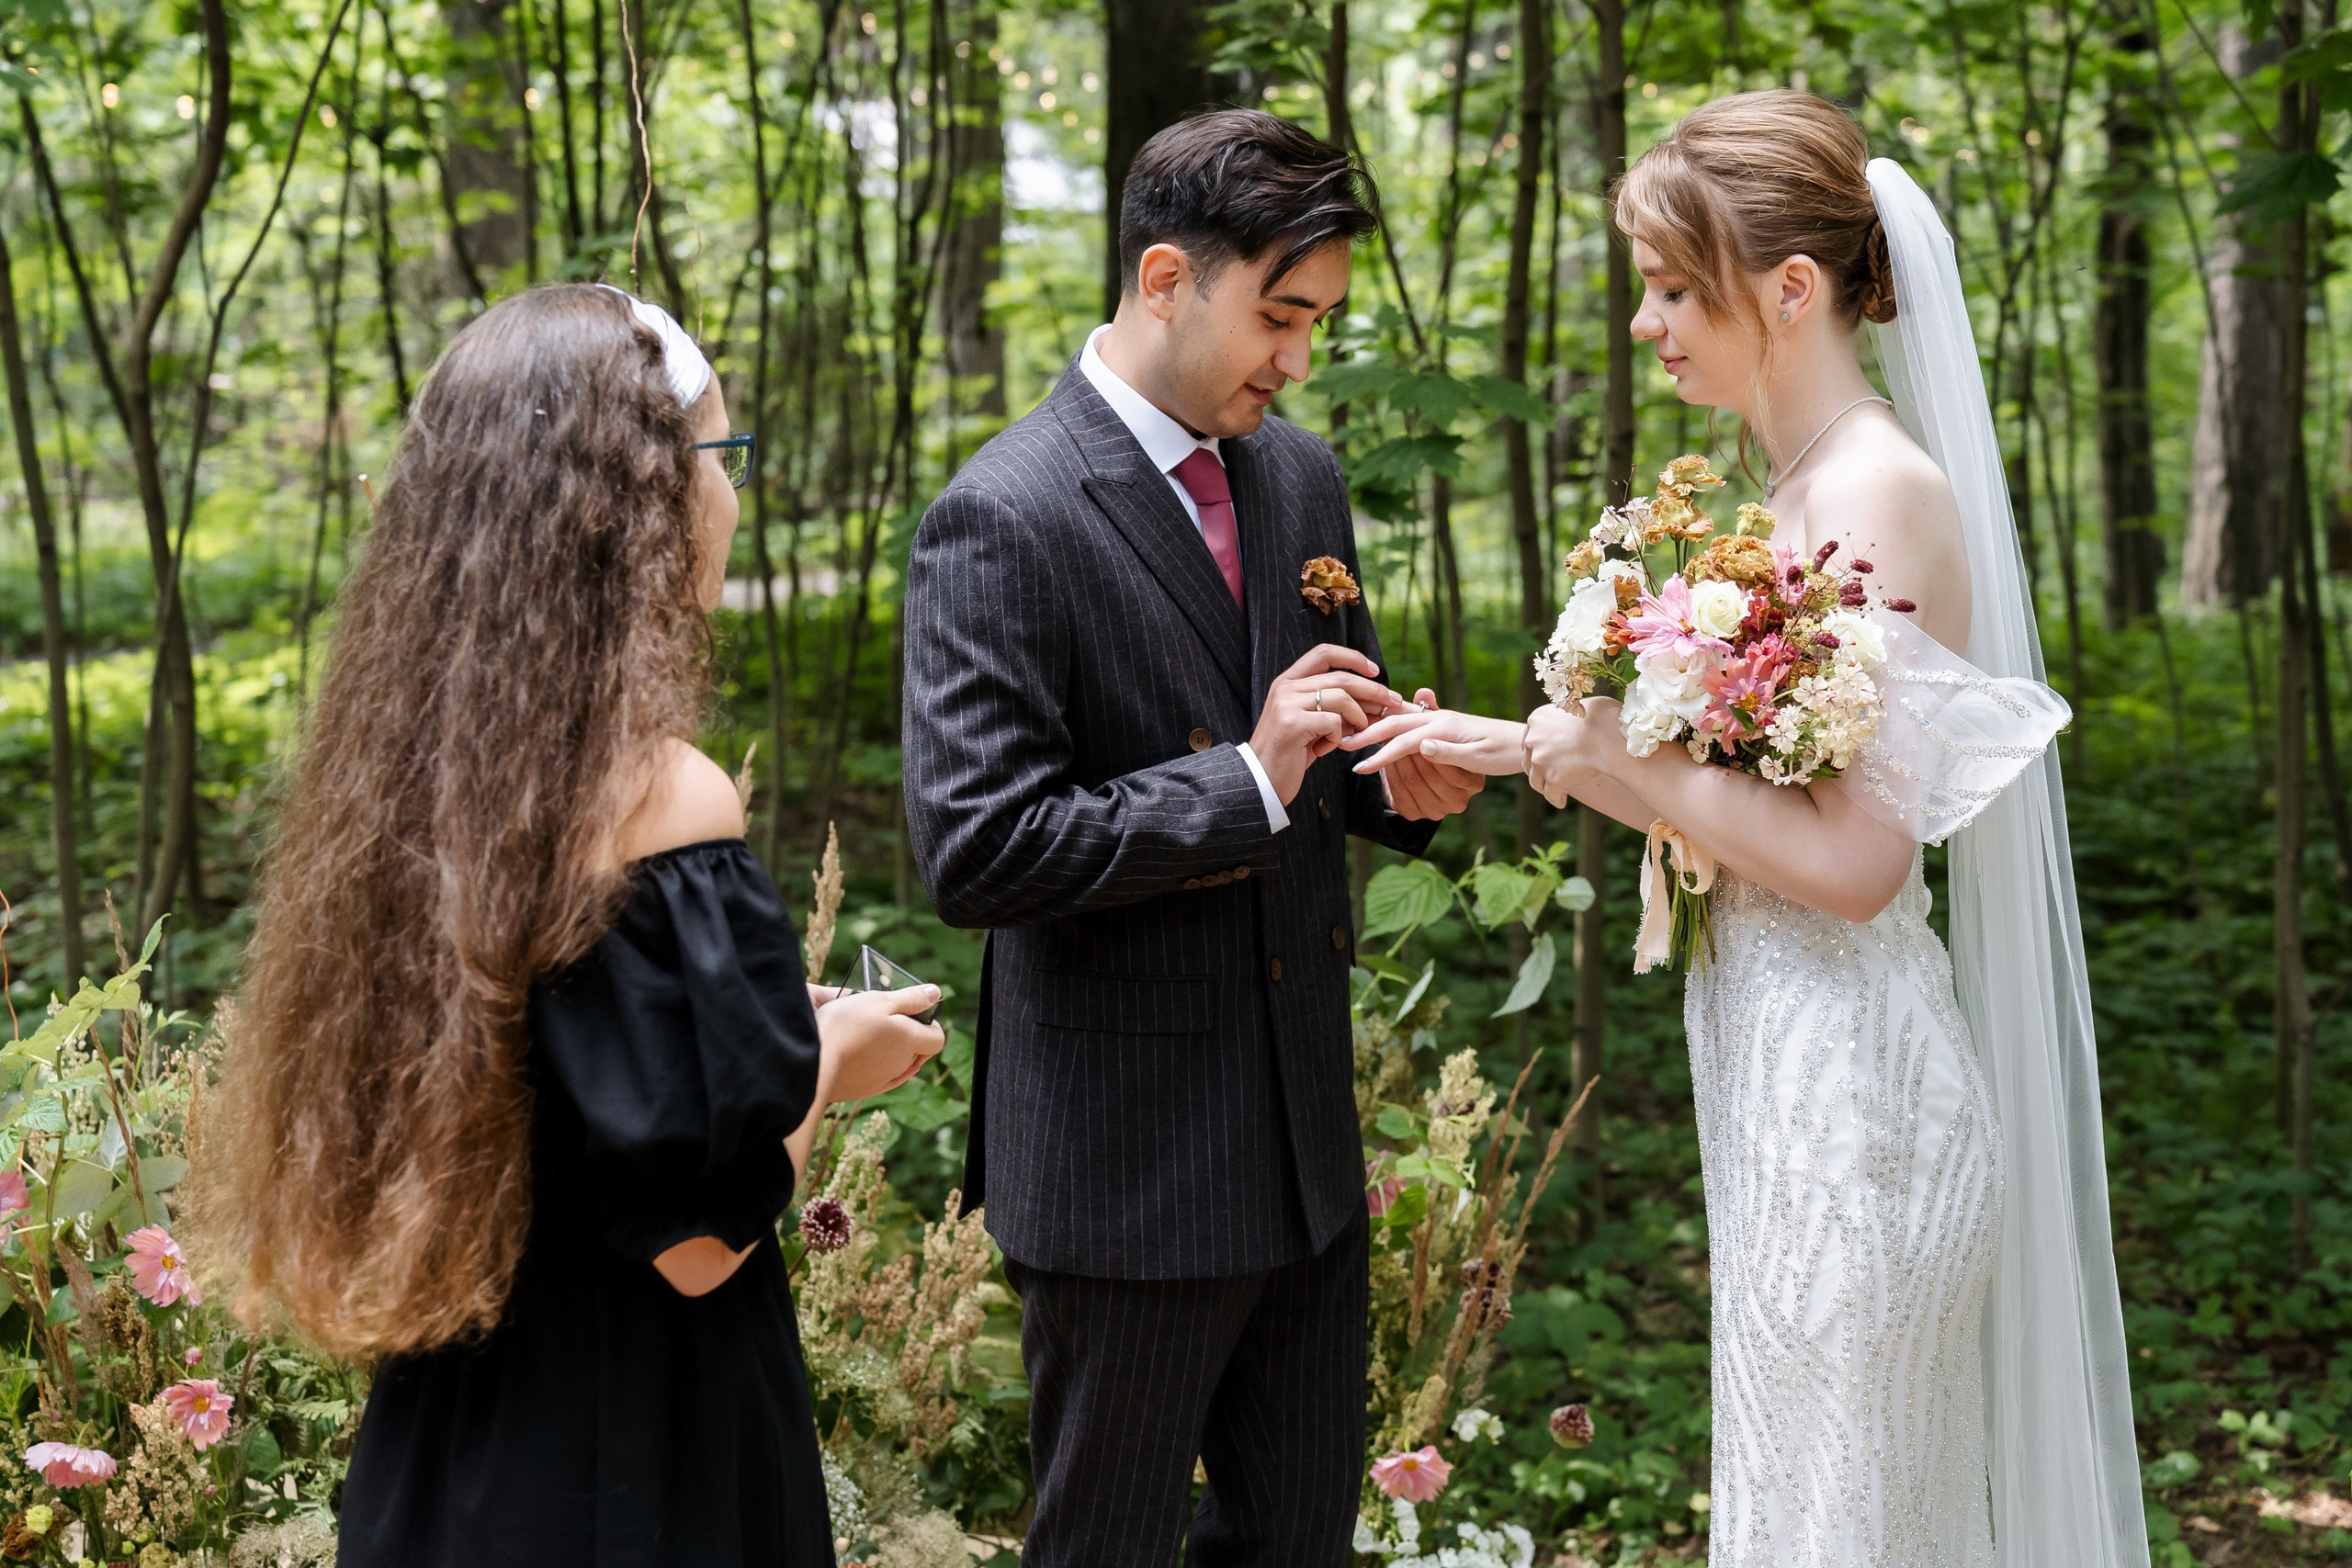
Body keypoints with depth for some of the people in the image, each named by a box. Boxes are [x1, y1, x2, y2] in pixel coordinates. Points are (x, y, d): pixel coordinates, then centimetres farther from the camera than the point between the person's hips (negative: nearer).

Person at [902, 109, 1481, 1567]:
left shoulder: (1304, 477, 6)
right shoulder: (1003, 520, -17)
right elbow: (974, 854, -22)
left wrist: (1399, 782, -4)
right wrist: (1247, 779, -25)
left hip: (1306, 1130, 7)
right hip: (1128, 1160, -7)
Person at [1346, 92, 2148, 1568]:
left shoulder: (1877, 494, -18)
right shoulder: (1805, 486, 10)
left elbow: (1854, 859, -24)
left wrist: (1620, 756, -15)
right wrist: (1516, 744, 9)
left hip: (1848, 1095, -9)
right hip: (1796, 1073, 9)